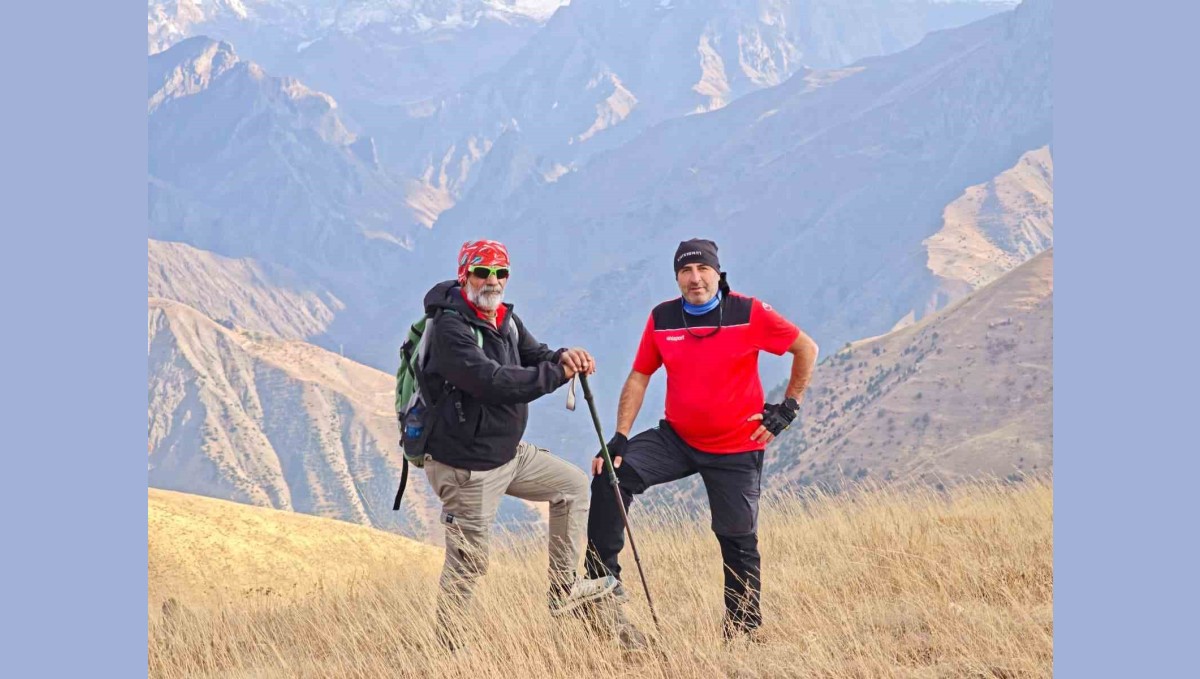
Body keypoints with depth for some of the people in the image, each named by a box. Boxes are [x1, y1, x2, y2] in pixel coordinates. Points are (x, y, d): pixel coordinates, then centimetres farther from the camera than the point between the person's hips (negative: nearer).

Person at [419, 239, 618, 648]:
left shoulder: (505, 319, 8)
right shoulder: (450, 329, -21)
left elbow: (535, 358, 7)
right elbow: (493, 381, -31)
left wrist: (563, 357, -18)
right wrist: (558, 373, -25)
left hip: (508, 453, 9)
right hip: (466, 465, -9)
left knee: (573, 484, 18)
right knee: (468, 563, -3)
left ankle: (563, 591, 23)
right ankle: (447, 650, 11)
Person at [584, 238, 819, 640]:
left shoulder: (749, 315, -12)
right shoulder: (662, 320, -3)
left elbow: (806, 349, -2)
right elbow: (639, 377, 4)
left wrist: (788, 407, -3)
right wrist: (619, 438, -5)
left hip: (736, 449, -3)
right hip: (677, 439, 3)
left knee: (738, 541, 2)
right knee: (613, 475, -16)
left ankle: (743, 631, 16)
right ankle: (602, 578, -8)